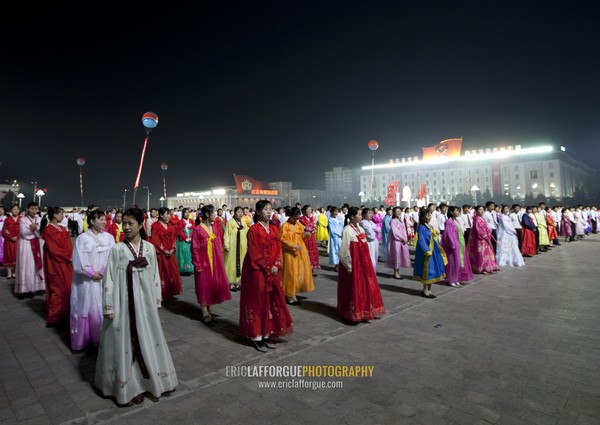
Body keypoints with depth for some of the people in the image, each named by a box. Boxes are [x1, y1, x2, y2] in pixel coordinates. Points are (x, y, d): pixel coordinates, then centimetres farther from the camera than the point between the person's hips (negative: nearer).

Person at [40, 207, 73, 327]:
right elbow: (54, 249, -17)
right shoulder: (48, 230, -13)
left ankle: (64, 314, 22)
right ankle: (54, 317, 8)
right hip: (56, 264, -8)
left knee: (67, 289, 11)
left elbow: (69, 245, 12)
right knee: (58, 290, -1)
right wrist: (69, 257, -11)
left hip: (66, 263, 8)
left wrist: (71, 256, -2)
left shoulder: (63, 229, 12)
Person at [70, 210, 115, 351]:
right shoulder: (82, 238, -3)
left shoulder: (109, 237, 3)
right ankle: (81, 340, 21)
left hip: (104, 280, 2)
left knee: (101, 309, 6)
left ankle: (101, 340, 20)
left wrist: (103, 272, -13)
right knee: (84, 308, 6)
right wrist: (91, 273, -11)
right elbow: (78, 260, -6)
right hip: (85, 280, -2)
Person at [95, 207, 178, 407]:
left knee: (146, 340, 12)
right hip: (123, 302, -3)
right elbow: (108, 279, -6)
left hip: (144, 302, 3)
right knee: (124, 343, 6)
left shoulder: (150, 248, 1)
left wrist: (156, 301, 8)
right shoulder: (117, 249, -7)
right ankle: (128, 387, 21)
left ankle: (144, 381, 31)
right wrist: (108, 307, -8)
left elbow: (155, 276, 6)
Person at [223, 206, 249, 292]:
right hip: (232, 247, -5)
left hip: (242, 247, 6)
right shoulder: (230, 222, -7)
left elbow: (246, 235, 12)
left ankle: (237, 282, 19)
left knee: (240, 264, 9)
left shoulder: (244, 223, 9)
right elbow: (226, 235, -9)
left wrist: (247, 245, 7)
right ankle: (231, 283, 6)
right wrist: (227, 246, -16)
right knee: (232, 264, -1)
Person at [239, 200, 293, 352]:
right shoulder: (254, 230, -11)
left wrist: (277, 266, -8)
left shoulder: (274, 229, 8)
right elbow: (254, 254, -13)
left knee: (272, 302, 9)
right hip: (257, 271, -6)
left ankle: (267, 335, 21)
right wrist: (268, 268, -14)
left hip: (273, 271, 6)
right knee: (258, 302, 2)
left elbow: (278, 249, 8)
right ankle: (256, 337, 14)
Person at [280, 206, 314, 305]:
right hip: (290, 253, -7)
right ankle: (290, 296, 8)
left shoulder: (299, 225, 9)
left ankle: (293, 294, 22)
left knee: (300, 272, 9)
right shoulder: (285, 226, -10)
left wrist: (305, 235, -5)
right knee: (291, 273, -2)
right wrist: (293, 246, -24)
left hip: (300, 252, 7)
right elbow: (283, 240, -16)